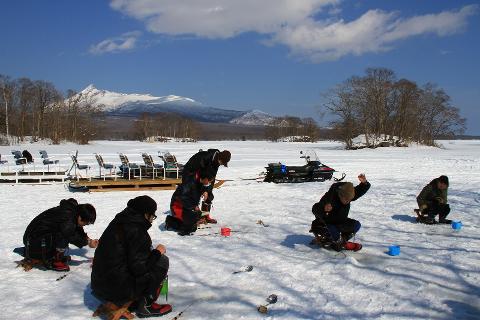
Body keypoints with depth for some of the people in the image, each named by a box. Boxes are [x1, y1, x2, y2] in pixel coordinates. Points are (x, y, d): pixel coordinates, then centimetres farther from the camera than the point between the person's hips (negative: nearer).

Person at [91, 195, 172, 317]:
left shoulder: (117, 223, 8)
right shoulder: (136, 230, -18)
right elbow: (140, 268, -20)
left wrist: (152, 252, 13)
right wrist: (157, 252, -5)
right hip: (118, 291, -9)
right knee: (162, 260, -1)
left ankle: (131, 301, 16)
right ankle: (146, 305, 4)